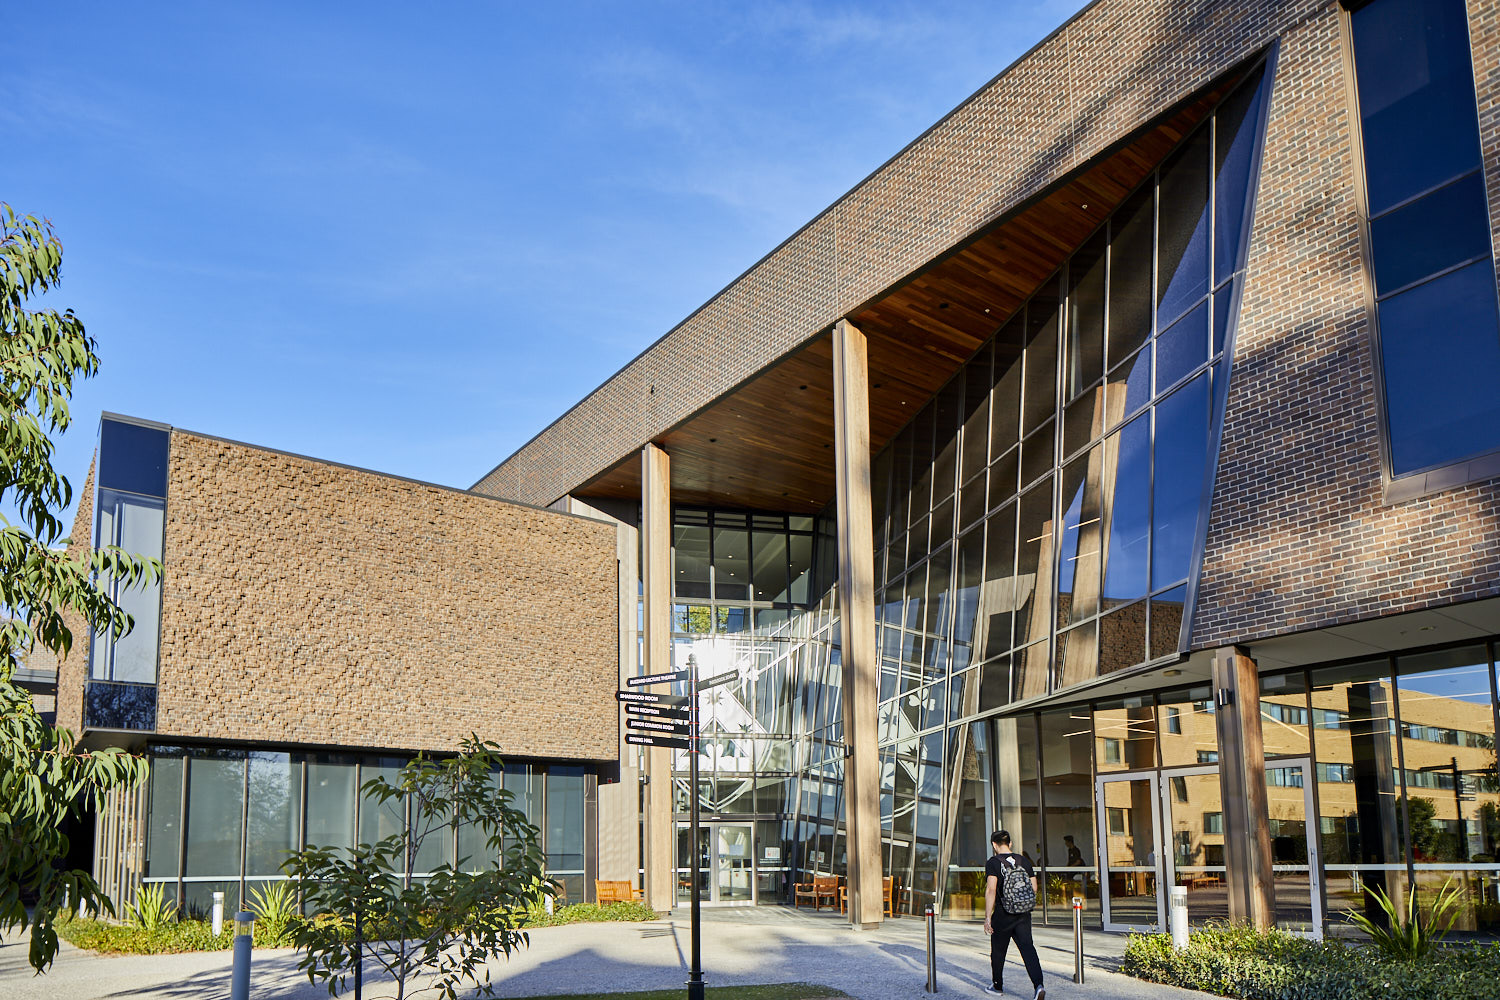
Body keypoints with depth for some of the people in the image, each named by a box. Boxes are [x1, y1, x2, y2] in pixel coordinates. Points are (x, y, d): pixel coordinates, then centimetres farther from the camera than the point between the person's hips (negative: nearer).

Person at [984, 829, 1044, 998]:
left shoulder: (993, 863, -8)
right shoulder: (1023, 860, 6)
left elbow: (991, 890, -18)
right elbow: (1034, 888, 9)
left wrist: (988, 917, -16)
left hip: (1002, 915, -3)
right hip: (1023, 914, 3)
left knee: (998, 951, 14)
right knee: (1027, 948, -3)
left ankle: (997, 986, 29)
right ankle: (1038, 985, -22)